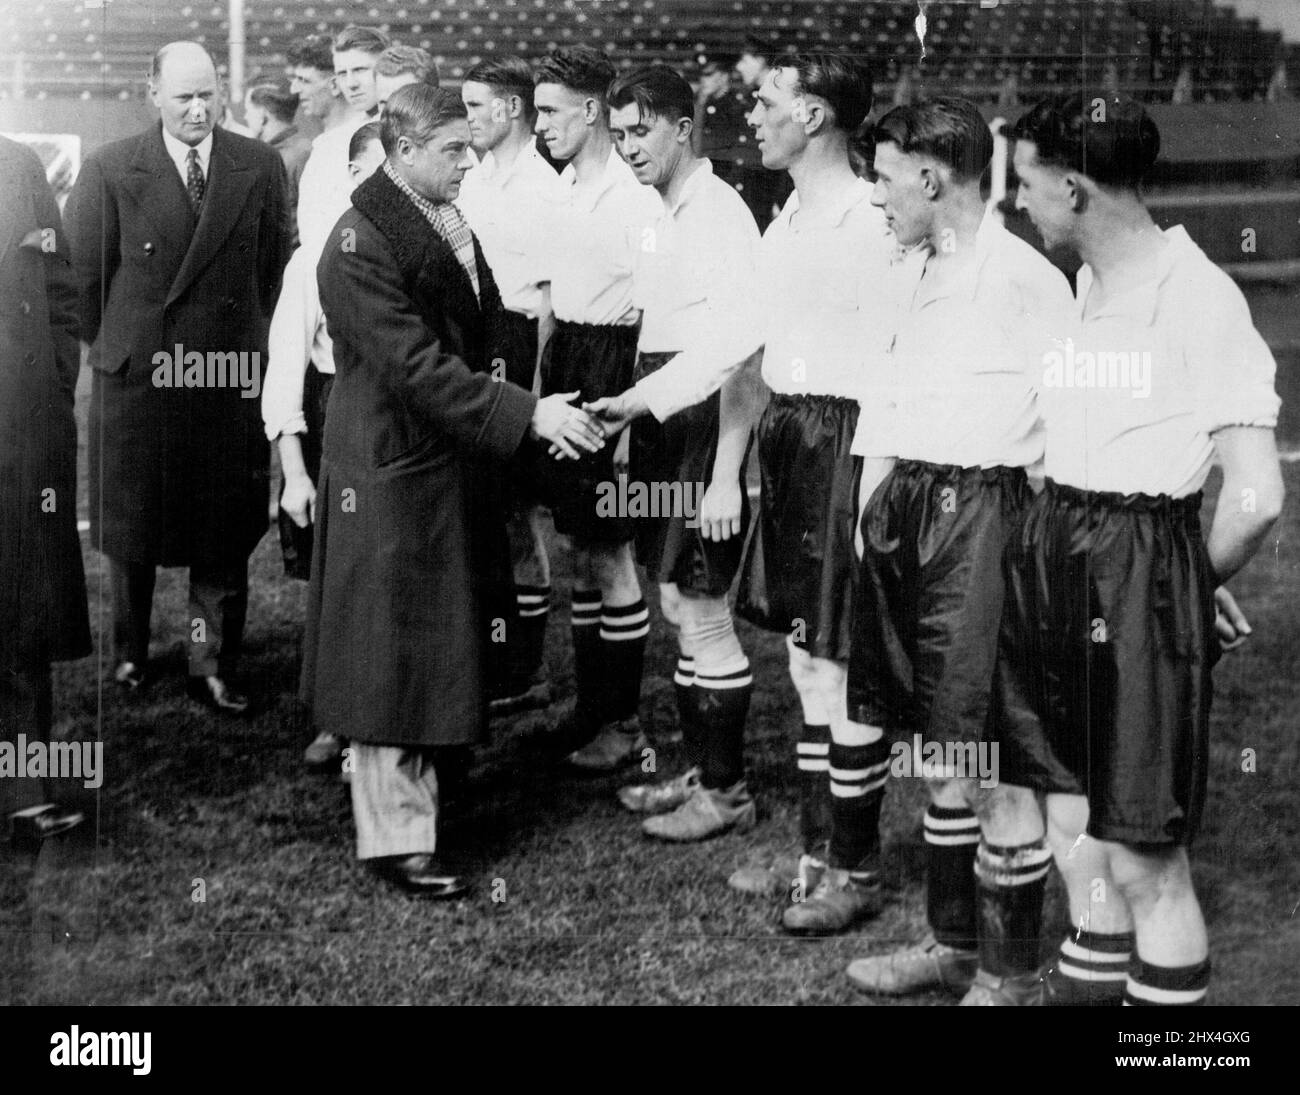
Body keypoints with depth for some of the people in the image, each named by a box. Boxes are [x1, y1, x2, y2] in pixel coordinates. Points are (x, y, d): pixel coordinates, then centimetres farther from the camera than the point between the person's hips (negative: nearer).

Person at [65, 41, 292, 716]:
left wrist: (245, 339, 11)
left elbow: (275, 266, 9)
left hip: (230, 379, 1)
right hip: (135, 375, -1)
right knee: (130, 529, 10)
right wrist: (110, 343, 8)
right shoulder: (110, 170, -4)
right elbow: (84, 270, 3)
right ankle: (128, 655, 26)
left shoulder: (260, 168, 1)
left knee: (223, 534, 4)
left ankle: (211, 668, 14)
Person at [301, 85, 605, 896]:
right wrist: (527, 414, -28)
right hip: (394, 475, -8)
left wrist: (534, 411, 7)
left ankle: (419, 786, 31)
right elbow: (418, 366, -25)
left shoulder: (449, 221, 8)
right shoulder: (360, 244, -19)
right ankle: (395, 837, 10)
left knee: (443, 644, 16)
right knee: (395, 655, 1)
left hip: (453, 464, 9)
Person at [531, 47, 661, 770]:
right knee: (580, 549, 15)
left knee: (611, 555, 0)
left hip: (613, 365, -8)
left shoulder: (636, 200, -16)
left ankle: (626, 724, 12)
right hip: (566, 357, 8)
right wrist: (547, 383, 15)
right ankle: (591, 703, 27)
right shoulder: (567, 187, 10)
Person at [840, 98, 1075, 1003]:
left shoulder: (1024, 280, -14)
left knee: (995, 759, -1)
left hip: (981, 512, -9)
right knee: (940, 747, 18)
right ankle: (953, 942, 32)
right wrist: (877, 492, 16)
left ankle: (1006, 973, 12)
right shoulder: (919, 271, 14)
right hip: (911, 507, 9)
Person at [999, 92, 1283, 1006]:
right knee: (1074, 826, 17)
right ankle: (1090, 983, 33)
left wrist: (1197, 583, -2)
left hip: (1142, 574, -8)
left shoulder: (1201, 298, -13)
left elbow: (1256, 497, -17)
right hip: (1051, 554, 8)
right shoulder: (1083, 288, 10)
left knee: (1143, 855, -2)